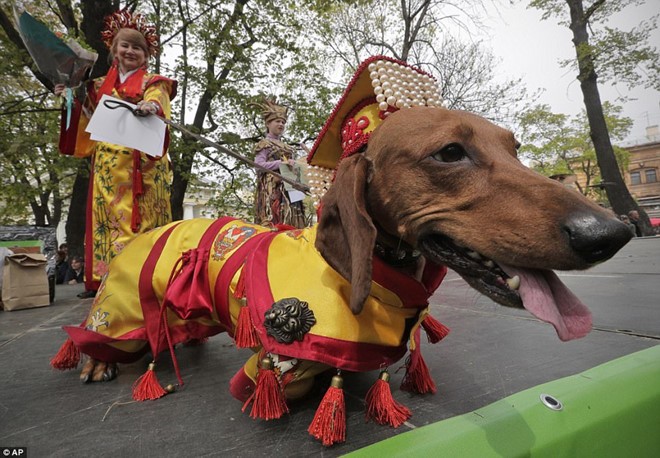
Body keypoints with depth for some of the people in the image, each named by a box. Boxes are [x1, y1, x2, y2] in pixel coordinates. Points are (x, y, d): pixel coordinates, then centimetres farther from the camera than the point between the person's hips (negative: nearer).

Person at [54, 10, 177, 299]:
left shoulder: (153, 84, 8)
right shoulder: (100, 86, 21)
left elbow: (157, 115, -12)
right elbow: (87, 127, 24)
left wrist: (153, 108, -34)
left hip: (139, 165, -5)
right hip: (106, 166, 5)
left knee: (135, 219, -11)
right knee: (105, 218, 3)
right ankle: (104, 277, 7)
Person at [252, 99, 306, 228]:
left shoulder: (287, 147, 24)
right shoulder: (264, 144, 4)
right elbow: (259, 165, -9)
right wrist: (282, 163, -15)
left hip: (289, 189, 7)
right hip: (272, 188, -7)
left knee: (291, 221, -1)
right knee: (275, 222, -16)